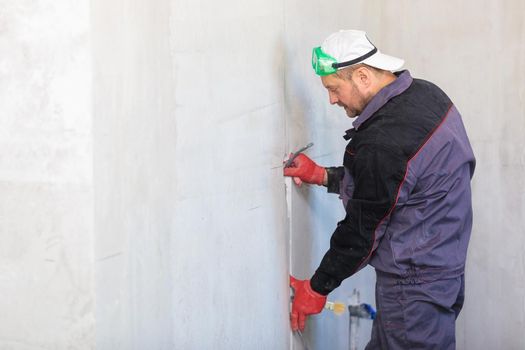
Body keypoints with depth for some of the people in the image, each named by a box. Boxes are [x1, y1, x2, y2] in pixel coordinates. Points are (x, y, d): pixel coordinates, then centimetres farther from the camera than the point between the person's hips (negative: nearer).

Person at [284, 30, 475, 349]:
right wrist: (322, 175, 14)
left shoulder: (383, 143, -27)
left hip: (415, 286, -10)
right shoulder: (426, 93, 2)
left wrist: (318, 288, -3)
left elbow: (363, 230, -17)